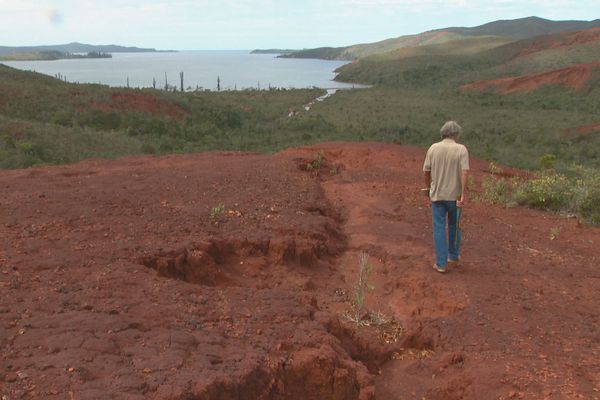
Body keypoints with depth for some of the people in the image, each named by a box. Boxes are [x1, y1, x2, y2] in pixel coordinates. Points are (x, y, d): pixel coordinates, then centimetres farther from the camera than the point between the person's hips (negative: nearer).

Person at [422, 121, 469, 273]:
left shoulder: (433, 148, -3)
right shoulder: (461, 149, -9)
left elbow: (426, 171, 1)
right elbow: (464, 173, -18)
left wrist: (428, 187, 17)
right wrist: (463, 195, -17)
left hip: (437, 194, 1)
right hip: (454, 195, 0)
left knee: (439, 228, 5)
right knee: (454, 225, 21)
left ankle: (441, 263, 5)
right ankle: (453, 255, 35)